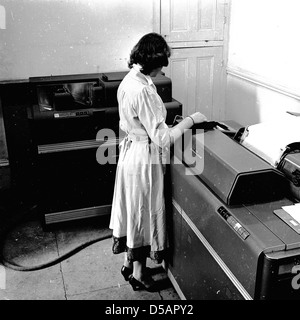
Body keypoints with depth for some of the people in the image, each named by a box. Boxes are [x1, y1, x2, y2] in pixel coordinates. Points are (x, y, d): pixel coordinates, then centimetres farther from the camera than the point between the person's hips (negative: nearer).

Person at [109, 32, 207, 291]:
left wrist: (165, 123, 13)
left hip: (131, 151, 9)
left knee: (133, 208, 21)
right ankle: (138, 273, 26)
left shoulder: (129, 80, 3)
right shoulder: (143, 90, -28)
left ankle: (129, 262, 39)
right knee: (143, 211, 7)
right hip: (144, 159, -9)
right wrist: (191, 120, -15)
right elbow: (162, 138, -26)